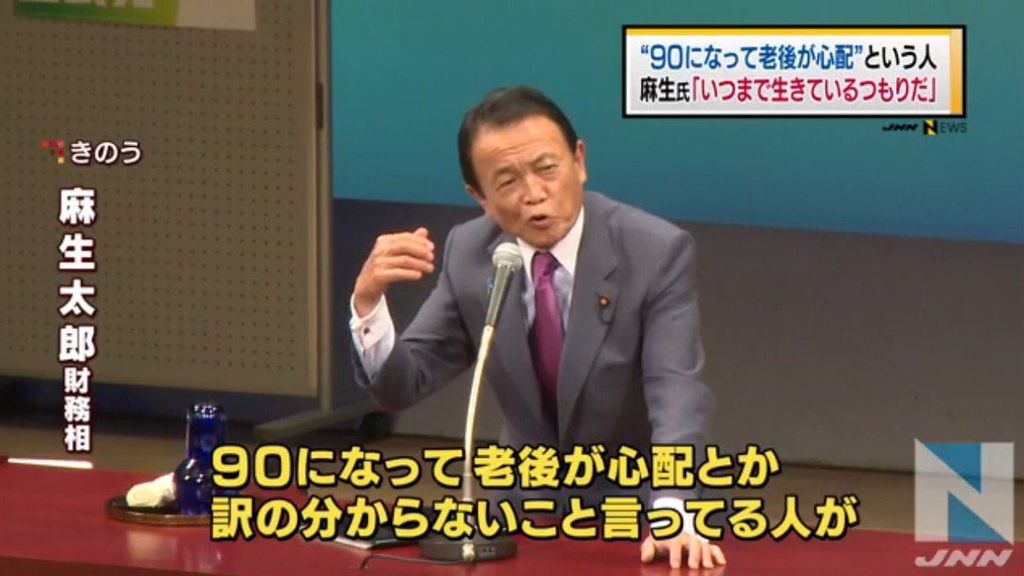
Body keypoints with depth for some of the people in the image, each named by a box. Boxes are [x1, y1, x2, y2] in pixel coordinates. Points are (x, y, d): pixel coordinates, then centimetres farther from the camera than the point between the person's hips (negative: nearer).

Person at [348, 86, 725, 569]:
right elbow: (399, 385, -3)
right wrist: (368, 300, -24)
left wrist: (671, 512, -45)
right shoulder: (470, 253, -6)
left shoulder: (657, 252, -18)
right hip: (527, 494, 3)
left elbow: (677, 395, -27)